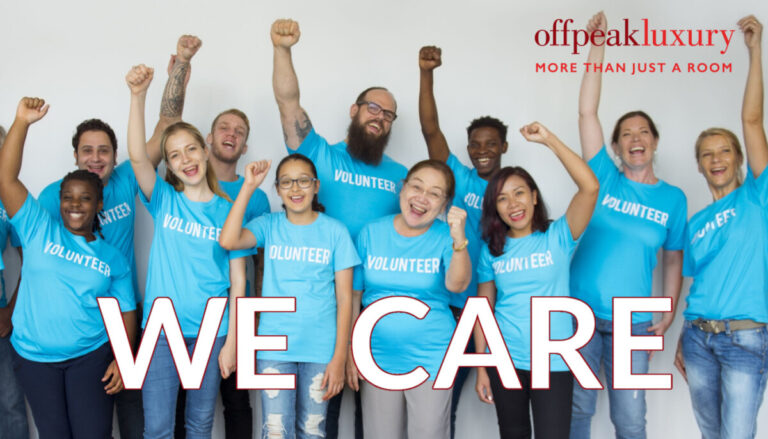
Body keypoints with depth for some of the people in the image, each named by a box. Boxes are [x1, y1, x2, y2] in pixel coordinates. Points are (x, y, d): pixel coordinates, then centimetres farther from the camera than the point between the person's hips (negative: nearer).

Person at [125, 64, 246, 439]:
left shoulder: (229, 211, 0)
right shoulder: (164, 200, 2)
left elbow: (238, 280, 0)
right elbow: (137, 156, -17)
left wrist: (231, 341, -5)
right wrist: (138, 96, -31)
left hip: (210, 330, 0)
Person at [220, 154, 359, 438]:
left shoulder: (335, 231, 0)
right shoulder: (269, 225, 3)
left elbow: (344, 297, -1)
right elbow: (228, 240, -18)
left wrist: (339, 357, -6)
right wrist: (249, 187, -15)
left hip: (320, 349, 0)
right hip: (274, 348, 0)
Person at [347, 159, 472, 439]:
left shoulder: (446, 237, -4)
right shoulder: (371, 233, 1)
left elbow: (456, 285, -21)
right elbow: (354, 296, 4)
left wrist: (459, 240, -36)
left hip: (431, 361, -2)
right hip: (378, 359, 2)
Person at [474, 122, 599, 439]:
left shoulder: (557, 237, -4)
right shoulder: (491, 250, 3)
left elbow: (589, 187, -19)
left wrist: (549, 140, -17)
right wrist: (481, 368, 3)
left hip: (553, 363, -3)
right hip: (505, 362, 3)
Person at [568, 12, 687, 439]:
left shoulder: (673, 198, 4)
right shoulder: (605, 178, 0)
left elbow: (673, 259, 9)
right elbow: (587, 112, -6)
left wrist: (668, 315, 1)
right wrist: (598, 48, -9)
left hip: (633, 325, 1)